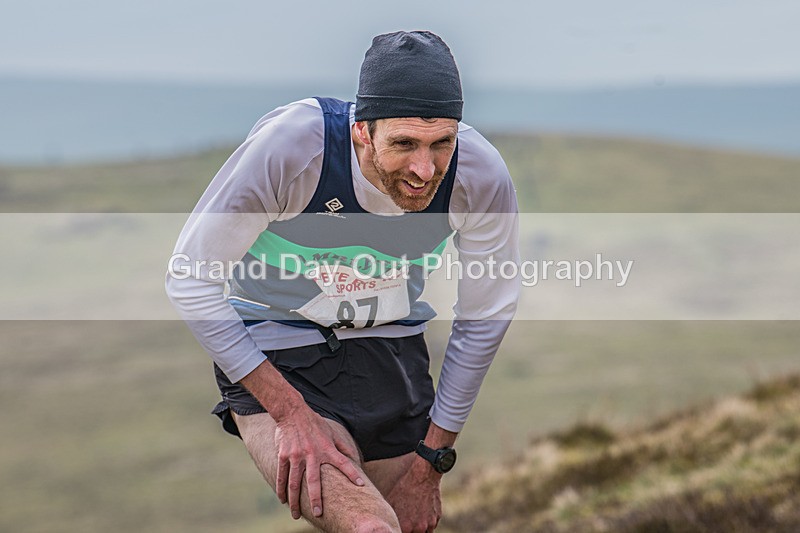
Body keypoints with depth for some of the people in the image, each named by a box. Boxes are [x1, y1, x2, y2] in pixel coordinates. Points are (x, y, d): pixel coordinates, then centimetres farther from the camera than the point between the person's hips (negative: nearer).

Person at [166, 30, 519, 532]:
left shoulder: (481, 175, -19)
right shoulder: (290, 144, -29)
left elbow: (484, 319, -2)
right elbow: (190, 279, -20)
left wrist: (430, 462, 2)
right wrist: (290, 412, -23)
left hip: (392, 346, 4)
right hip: (275, 352, -4)